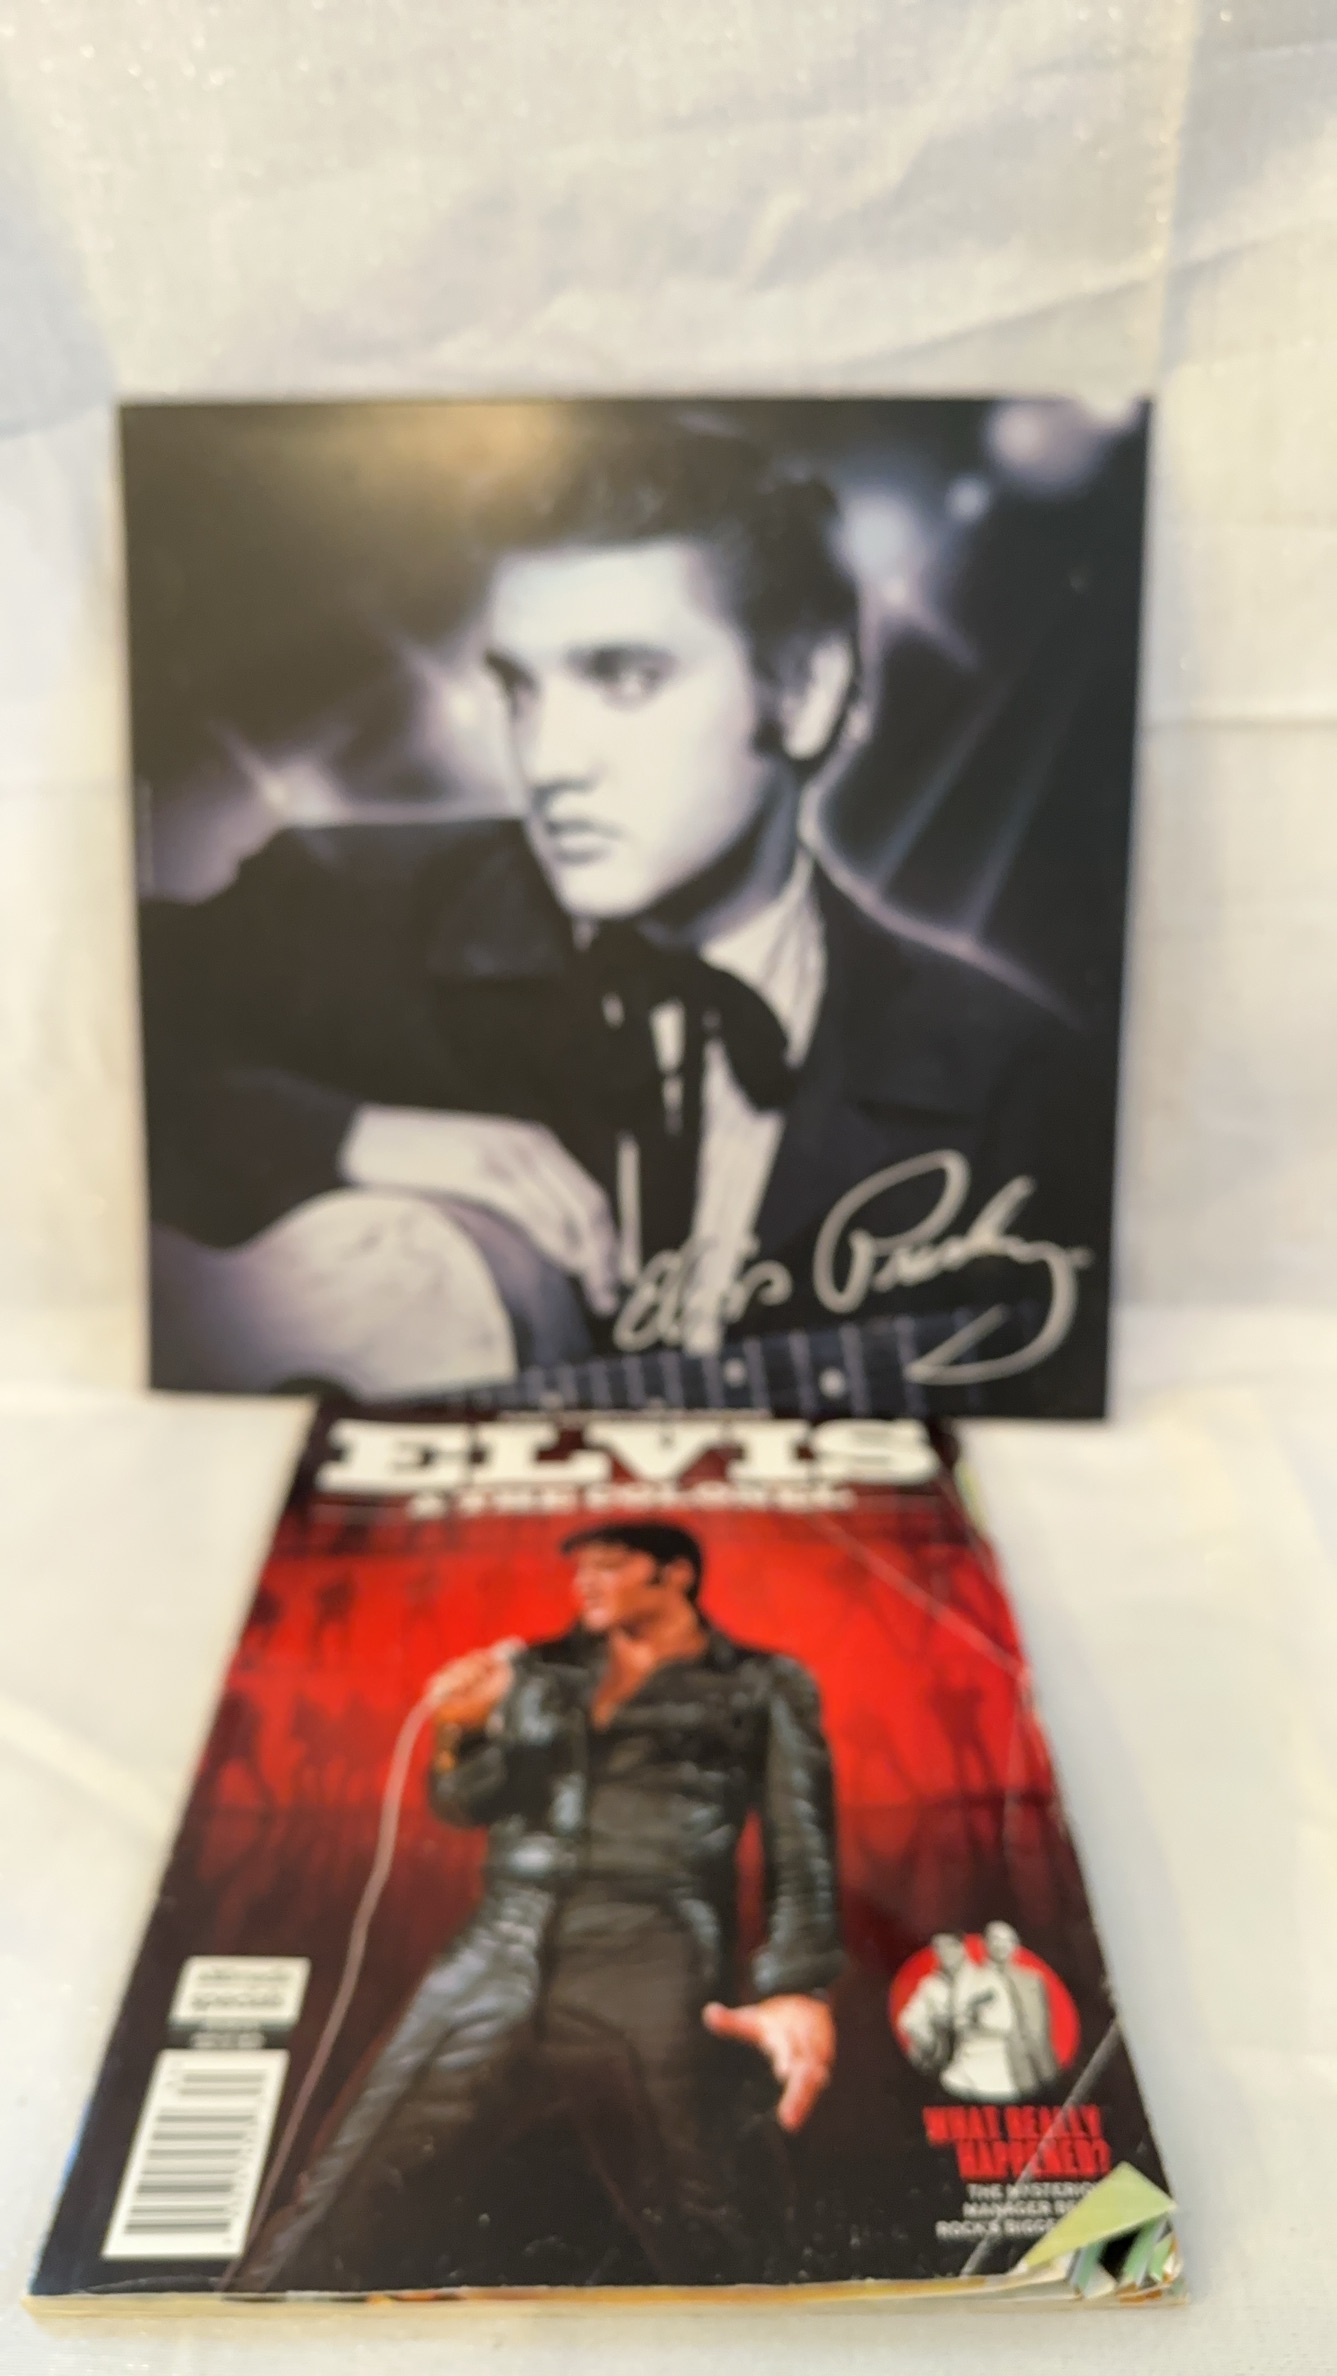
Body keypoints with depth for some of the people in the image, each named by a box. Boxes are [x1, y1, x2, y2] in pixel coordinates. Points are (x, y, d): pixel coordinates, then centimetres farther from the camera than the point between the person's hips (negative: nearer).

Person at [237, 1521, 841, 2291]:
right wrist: (463, 1733, -2)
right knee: (339, 2215, -4)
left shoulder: (763, 1685, 11)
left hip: (652, 1970, -3)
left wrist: (800, 1987, -15)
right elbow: (468, 1803, 20)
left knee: (719, 2254, -5)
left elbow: (802, 1843, 0)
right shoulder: (539, 1673, 22)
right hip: (498, 1963, 3)